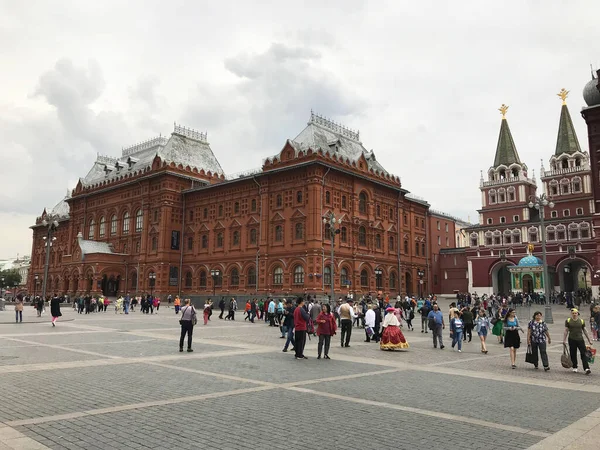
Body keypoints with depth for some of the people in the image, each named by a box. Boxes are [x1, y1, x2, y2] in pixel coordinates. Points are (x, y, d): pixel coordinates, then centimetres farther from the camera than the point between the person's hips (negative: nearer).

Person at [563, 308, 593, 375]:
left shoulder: (582, 321, 5)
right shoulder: (568, 321, 1)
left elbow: (585, 331, 11)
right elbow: (566, 331, 2)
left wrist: (589, 340, 12)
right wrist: (564, 340, -3)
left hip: (580, 339, 0)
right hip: (572, 340, 0)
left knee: (583, 354, -7)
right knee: (573, 354, 7)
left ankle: (586, 368, -10)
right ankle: (575, 367, 19)